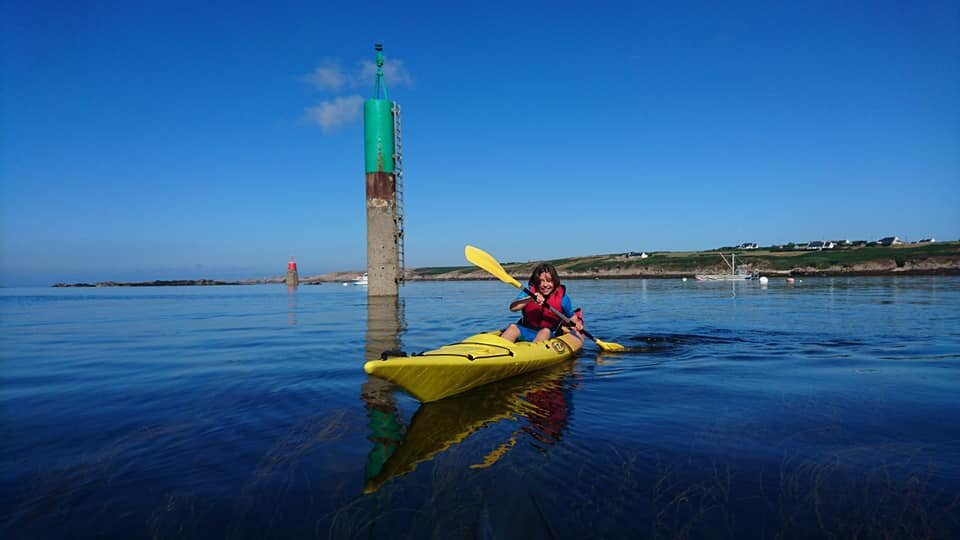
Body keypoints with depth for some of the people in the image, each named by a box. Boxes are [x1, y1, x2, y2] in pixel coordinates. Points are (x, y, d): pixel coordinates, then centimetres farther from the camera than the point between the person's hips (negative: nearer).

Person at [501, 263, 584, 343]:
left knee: (546, 331, -33)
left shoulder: (562, 297, -6)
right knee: (513, 327, -25)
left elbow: (571, 315, 11)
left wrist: (577, 324, -9)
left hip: (549, 334, -1)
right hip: (526, 330, 1)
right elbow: (512, 307, -23)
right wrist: (530, 299, -37)